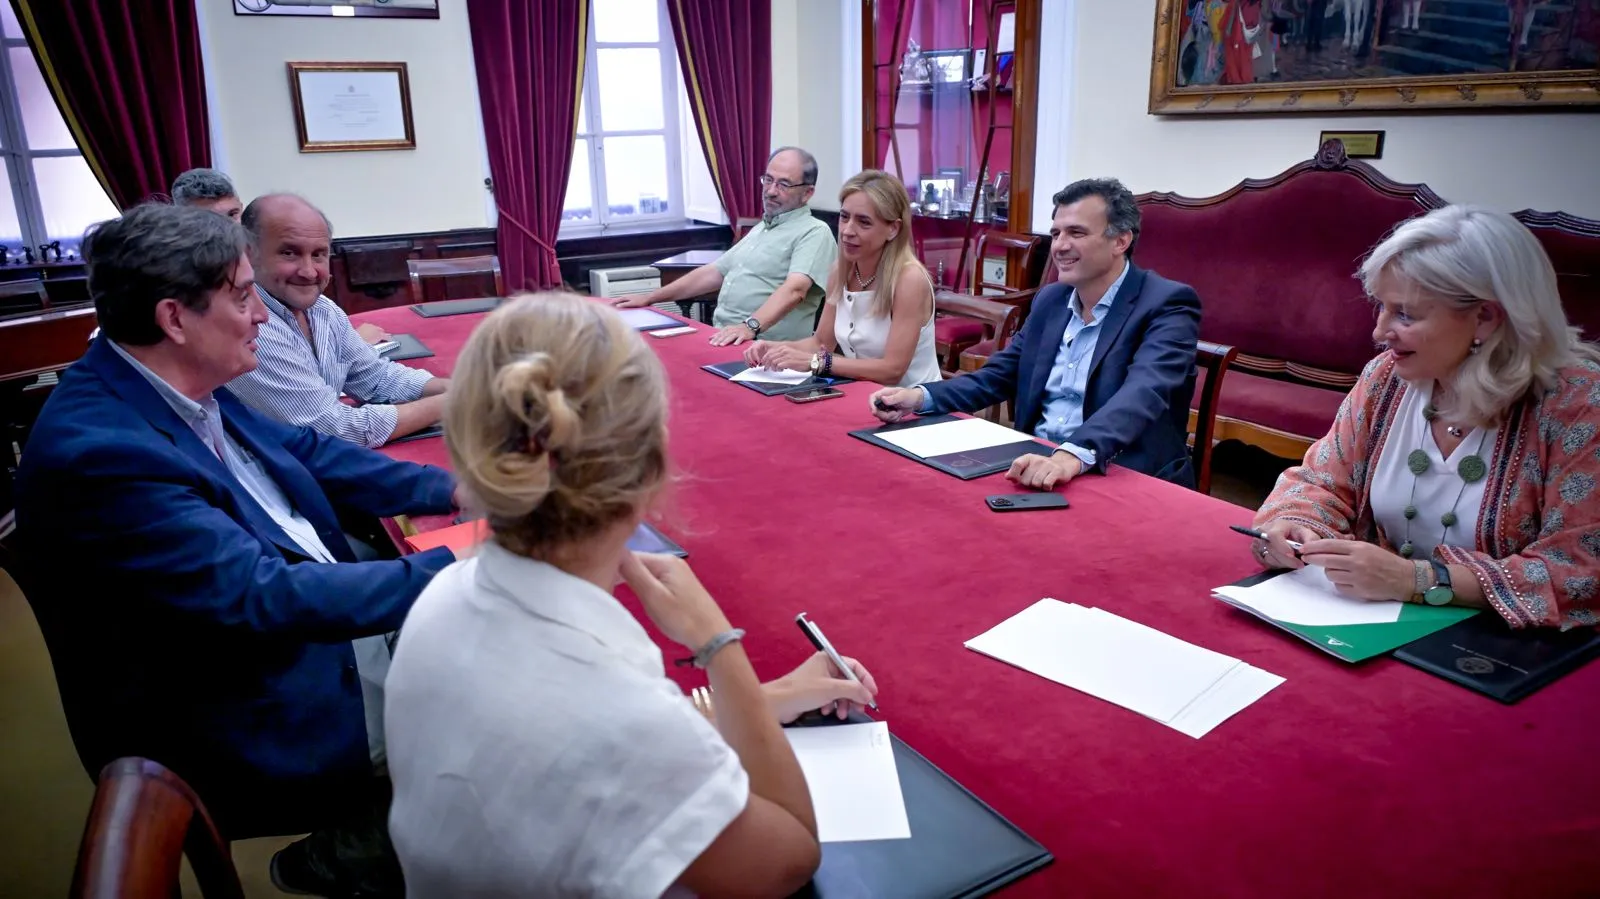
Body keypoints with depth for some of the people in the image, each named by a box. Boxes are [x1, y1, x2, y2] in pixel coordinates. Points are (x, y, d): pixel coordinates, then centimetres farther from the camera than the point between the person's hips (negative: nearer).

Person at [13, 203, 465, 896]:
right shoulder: (99, 449, -29)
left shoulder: (187, 387, -2)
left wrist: (452, 489, -2)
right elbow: (265, 598, -31)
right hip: (255, 734, -8)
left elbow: (304, 451, 9)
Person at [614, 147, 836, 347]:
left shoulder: (813, 233, -4)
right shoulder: (760, 229, 25)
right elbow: (713, 273, 28)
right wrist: (650, 297, 25)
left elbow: (794, 289, -21)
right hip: (720, 340, 8)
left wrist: (750, 326, -36)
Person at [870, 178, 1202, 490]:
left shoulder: (1167, 304, -9)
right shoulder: (1051, 299, 11)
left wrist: (1073, 456, -44)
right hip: (1036, 464, 6)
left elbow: (1144, 394, -26)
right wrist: (920, 397, -4)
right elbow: (998, 376, 14)